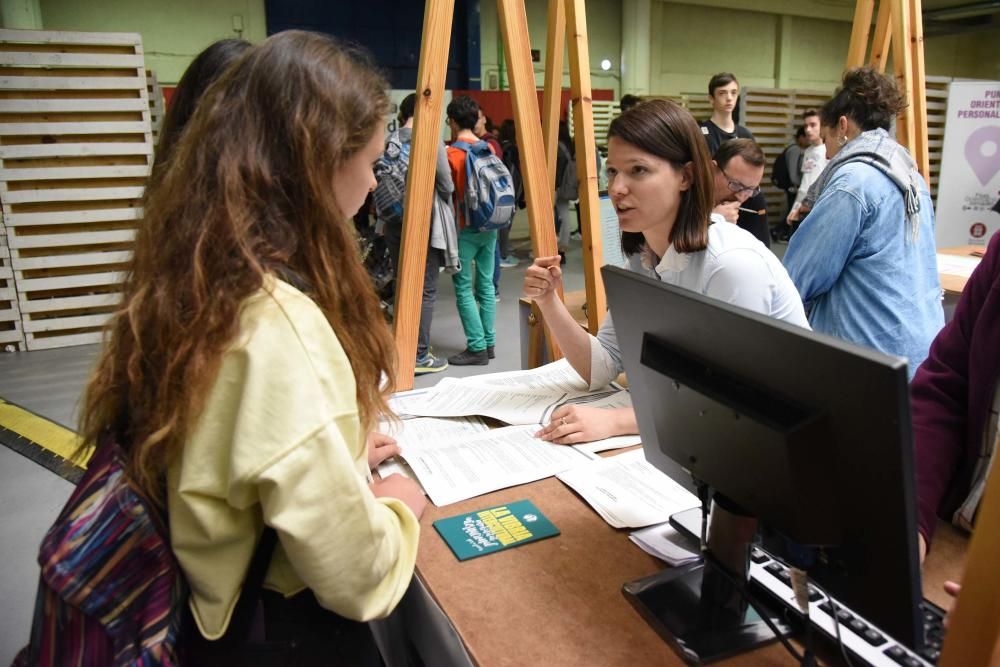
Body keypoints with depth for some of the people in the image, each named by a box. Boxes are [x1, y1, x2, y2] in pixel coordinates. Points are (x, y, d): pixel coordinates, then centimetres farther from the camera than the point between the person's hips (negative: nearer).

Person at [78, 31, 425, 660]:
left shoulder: (191, 278, -7)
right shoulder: (280, 323, -34)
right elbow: (354, 578, -28)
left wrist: (343, 451, 10)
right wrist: (398, 505, -10)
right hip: (283, 629, -7)